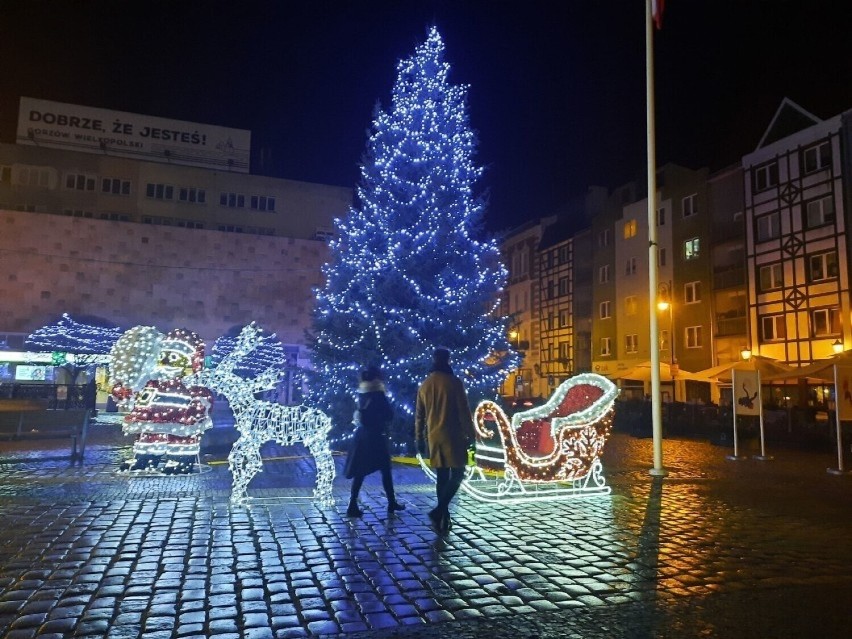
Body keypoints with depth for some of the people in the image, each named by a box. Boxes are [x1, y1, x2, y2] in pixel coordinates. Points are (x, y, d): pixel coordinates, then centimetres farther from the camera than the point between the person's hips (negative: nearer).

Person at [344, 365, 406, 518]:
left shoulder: (362, 393, 8)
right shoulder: (378, 394, -13)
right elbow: (389, 415, -9)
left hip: (363, 435, 7)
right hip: (375, 436, -7)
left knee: (360, 471, 8)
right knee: (385, 469, 7)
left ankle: (353, 505, 5)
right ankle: (392, 503, 16)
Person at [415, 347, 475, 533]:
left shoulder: (424, 385, 8)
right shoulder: (454, 382, -8)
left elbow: (419, 415, 12)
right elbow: (464, 411, -9)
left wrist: (419, 439, 18)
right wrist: (470, 435, -3)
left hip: (434, 438, 5)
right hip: (453, 436, -5)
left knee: (442, 477, 11)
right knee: (457, 474, 0)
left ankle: (444, 518, 13)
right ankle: (439, 510, -15)